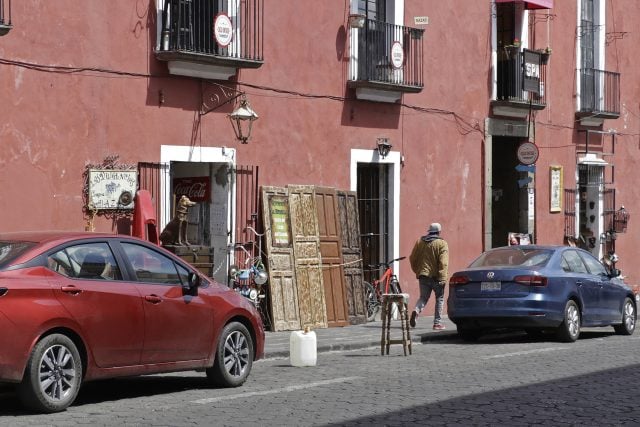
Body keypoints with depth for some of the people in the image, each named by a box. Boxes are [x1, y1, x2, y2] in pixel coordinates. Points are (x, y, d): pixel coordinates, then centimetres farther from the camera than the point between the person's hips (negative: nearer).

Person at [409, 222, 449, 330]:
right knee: (439, 298, 10)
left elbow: (412, 258, 12)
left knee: (423, 297, 12)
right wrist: (443, 278, -18)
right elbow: (443, 262, -15)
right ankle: (437, 322, 7)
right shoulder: (441, 243, -6)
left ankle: (416, 310, -19)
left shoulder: (420, 242, 9)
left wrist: (417, 271, 25)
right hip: (436, 276, -4)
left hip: (423, 276, 4)